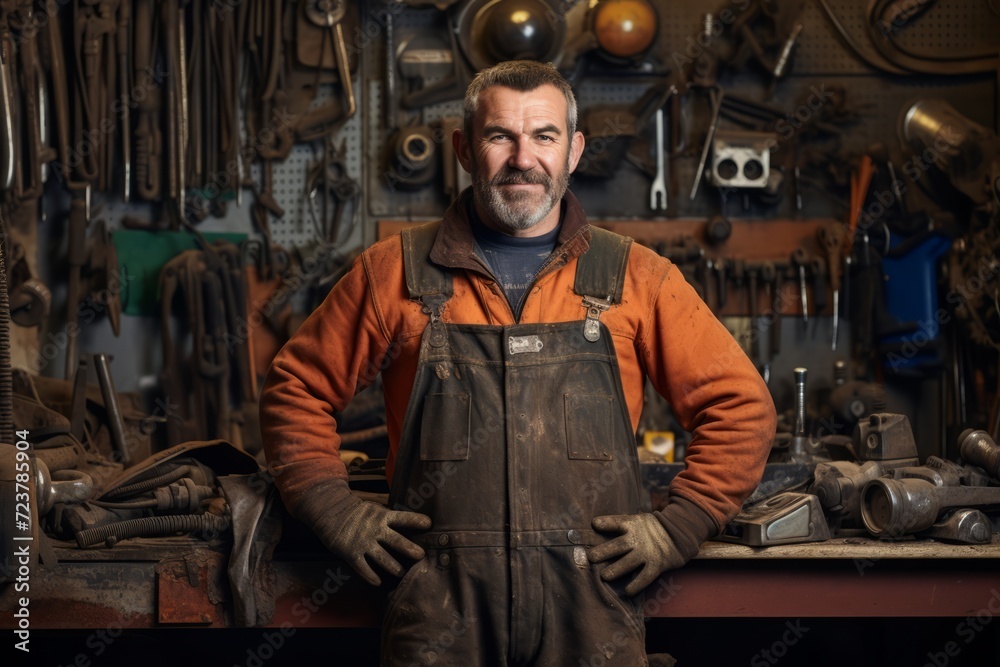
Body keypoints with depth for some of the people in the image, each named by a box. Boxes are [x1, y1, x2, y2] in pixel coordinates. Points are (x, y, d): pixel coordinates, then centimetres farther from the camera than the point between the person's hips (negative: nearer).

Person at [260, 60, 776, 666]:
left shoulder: (635, 278, 5)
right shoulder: (396, 272, 6)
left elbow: (742, 405, 7)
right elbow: (298, 389, 13)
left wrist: (677, 527, -1)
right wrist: (338, 514, 2)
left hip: (591, 615, 0)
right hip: (441, 615, 0)